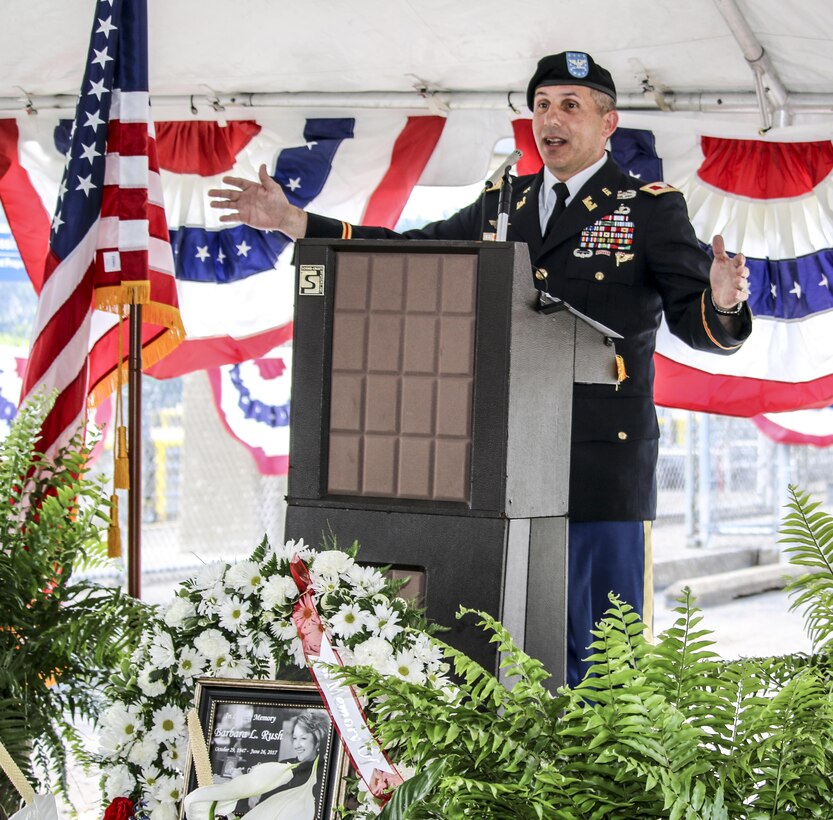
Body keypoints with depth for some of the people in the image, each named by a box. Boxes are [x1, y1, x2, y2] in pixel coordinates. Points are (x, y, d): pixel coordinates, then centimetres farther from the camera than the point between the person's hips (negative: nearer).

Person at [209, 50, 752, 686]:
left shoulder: (652, 208, 2)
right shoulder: (502, 207, 17)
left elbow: (698, 323, -4)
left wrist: (722, 303, -29)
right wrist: (294, 222, 18)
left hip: (600, 463, -5)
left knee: (598, 652, -4)